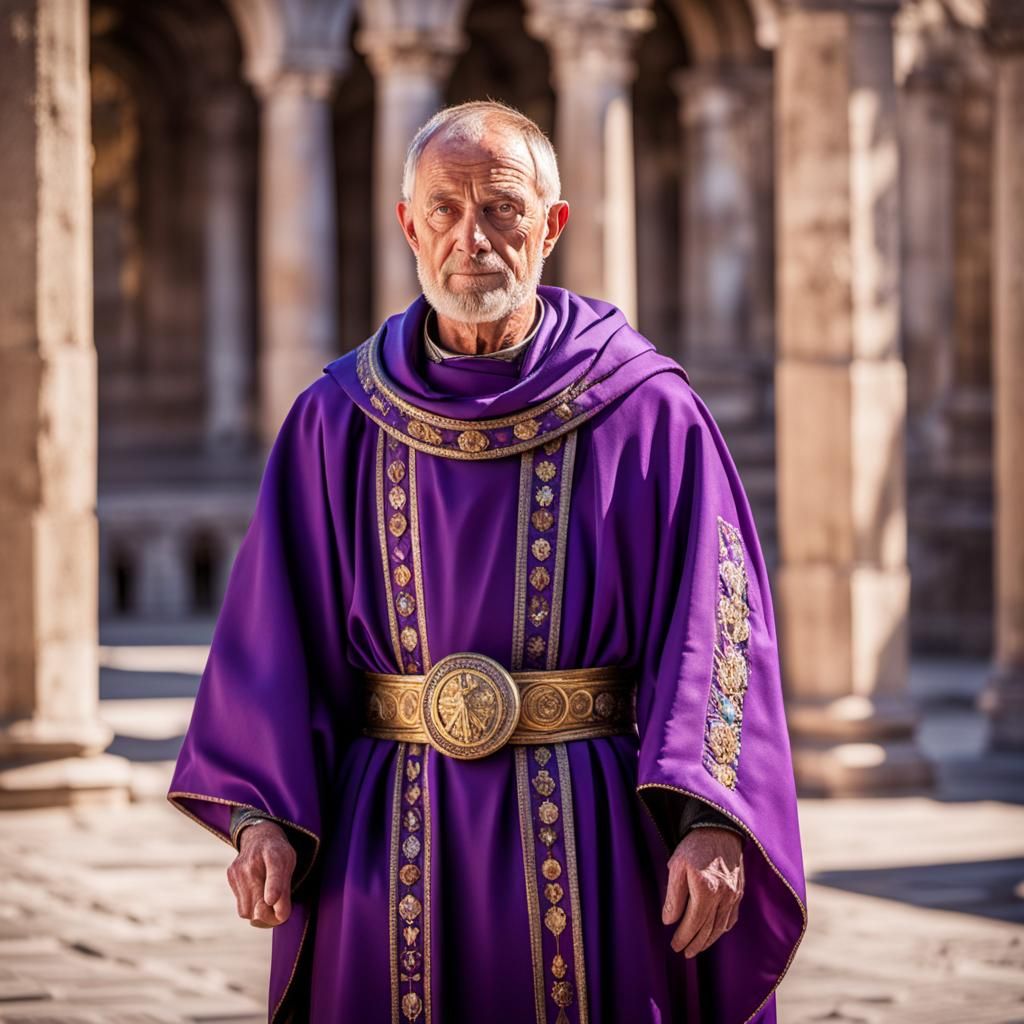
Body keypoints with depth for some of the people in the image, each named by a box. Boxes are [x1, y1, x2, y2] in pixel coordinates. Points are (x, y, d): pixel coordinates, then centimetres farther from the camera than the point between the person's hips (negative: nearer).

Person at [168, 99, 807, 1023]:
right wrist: (262, 814, -10)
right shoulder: (336, 425, 4)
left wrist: (711, 823, -20)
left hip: (588, 844, -1)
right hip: (391, 843, 2)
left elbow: (711, 622, -9)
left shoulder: (648, 415, -3)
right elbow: (276, 633, 2)